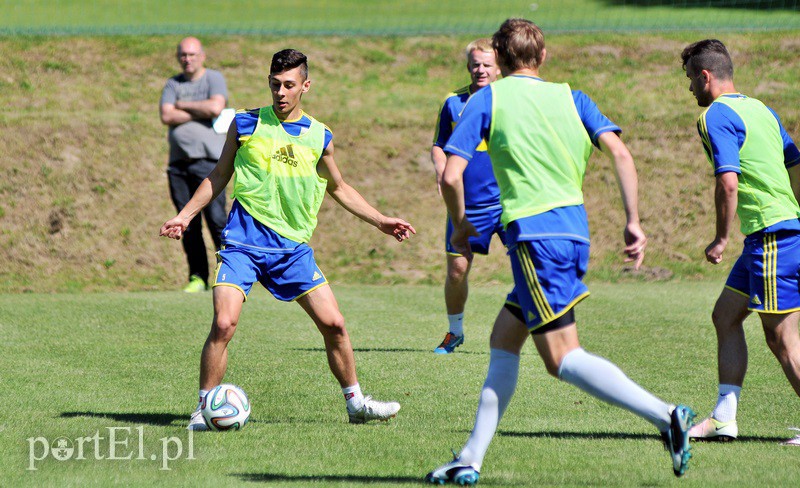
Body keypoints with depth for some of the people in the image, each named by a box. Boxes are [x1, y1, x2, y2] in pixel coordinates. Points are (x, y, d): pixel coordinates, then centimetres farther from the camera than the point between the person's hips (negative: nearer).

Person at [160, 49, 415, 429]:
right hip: (243, 242, -2)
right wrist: (185, 215, 6)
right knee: (224, 323, -18)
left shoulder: (318, 137, 6)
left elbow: (339, 188, 22)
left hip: (293, 246, 2)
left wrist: (380, 221, 18)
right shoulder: (246, 124, 2)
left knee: (333, 324, 0)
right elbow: (219, 175, 13)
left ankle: (356, 403, 18)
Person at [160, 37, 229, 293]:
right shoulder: (173, 84, 16)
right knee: (188, 224, 2)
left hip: (208, 159, -4)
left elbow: (216, 107, -14)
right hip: (179, 163, 4)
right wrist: (201, 111, -6)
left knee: (216, 218, -13)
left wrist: (183, 105, -3)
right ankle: (198, 277, 8)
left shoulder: (214, 79, 5)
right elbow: (166, 116, 0)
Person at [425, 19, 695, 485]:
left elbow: (452, 175, -4)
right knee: (503, 341, 16)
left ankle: (666, 415, -23)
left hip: (534, 233, -7)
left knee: (562, 357, -8)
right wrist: (634, 220, 1)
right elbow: (620, 153, 0)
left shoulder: (486, 100, 3)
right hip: (575, 228, 7)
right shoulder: (572, 98, 14)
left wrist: (461, 224, 14)